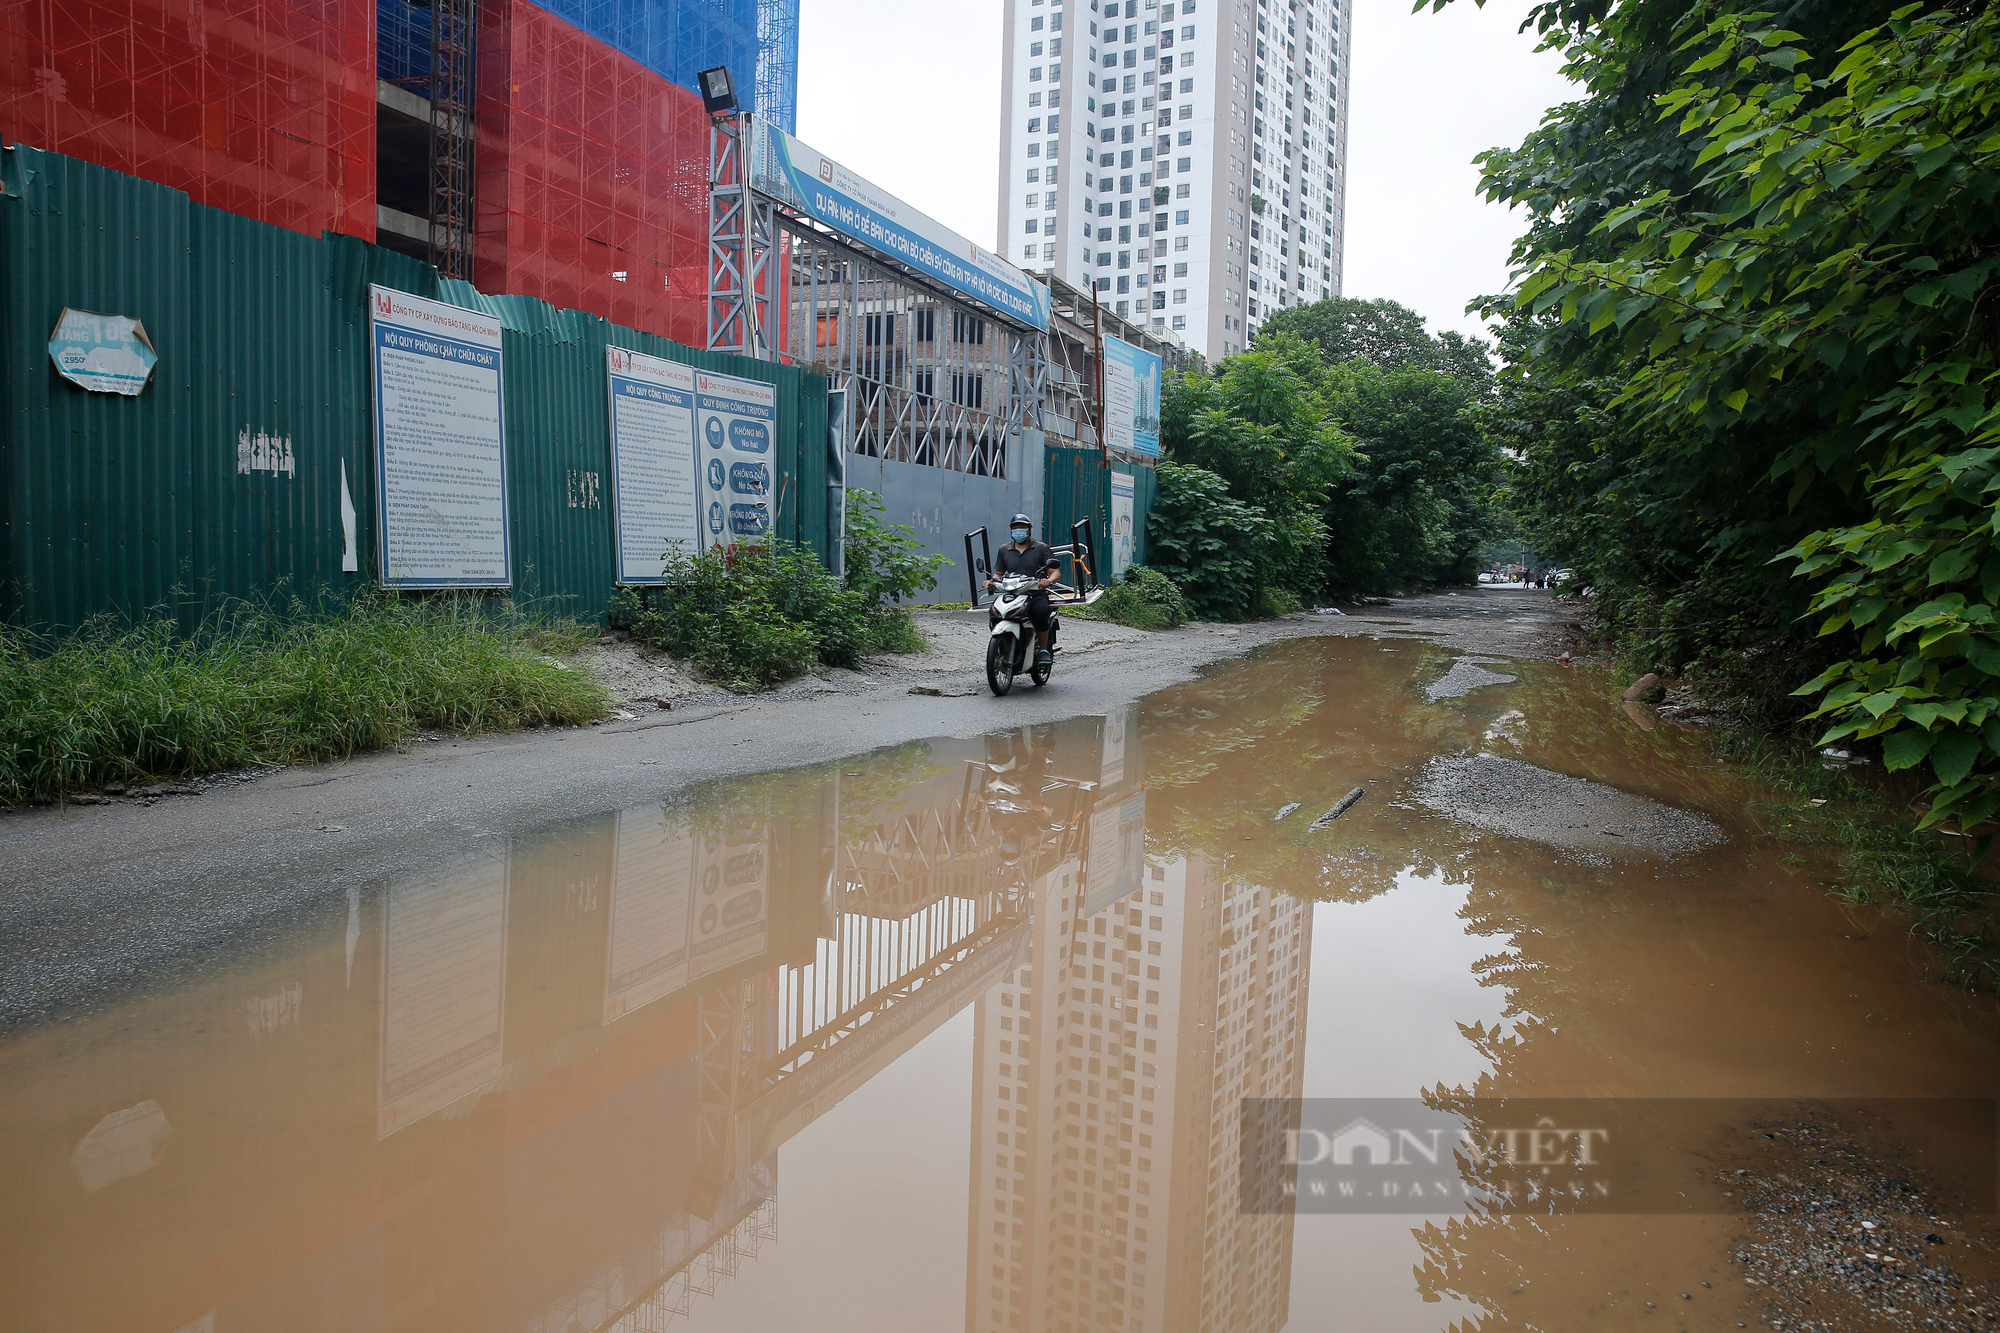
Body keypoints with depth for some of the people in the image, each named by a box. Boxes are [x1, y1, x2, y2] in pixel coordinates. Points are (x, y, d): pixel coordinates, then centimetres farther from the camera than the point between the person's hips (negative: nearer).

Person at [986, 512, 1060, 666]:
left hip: (1036, 594, -3)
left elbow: (1055, 571, 2)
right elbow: (998, 573, 22)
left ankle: (1043, 649, -16)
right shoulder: (1004, 550, 19)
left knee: (1040, 612, -36)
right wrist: (991, 581, -2)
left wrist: (1049, 580, -21)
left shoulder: (1041, 548, 8)